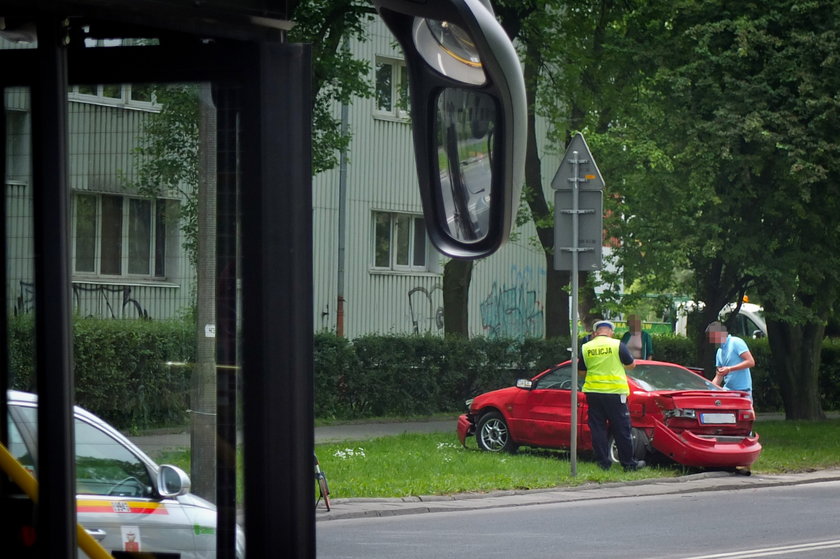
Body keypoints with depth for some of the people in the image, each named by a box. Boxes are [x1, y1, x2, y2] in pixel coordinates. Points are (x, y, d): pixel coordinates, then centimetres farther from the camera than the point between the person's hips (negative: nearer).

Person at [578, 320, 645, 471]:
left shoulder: (586, 348, 2)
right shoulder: (617, 345, -5)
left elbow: (581, 371, 11)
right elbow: (631, 364, 4)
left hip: (593, 392, 2)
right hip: (615, 391, -2)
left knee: (598, 429, 8)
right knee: (621, 430, 4)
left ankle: (603, 463, 5)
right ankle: (628, 463, 9)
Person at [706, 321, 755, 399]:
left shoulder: (736, 342, -6)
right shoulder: (719, 352, 18)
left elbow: (751, 362, -15)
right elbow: (719, 377, 22)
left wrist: (729, 369, -17)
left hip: (742, 390, -7)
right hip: (727, 390, 7)